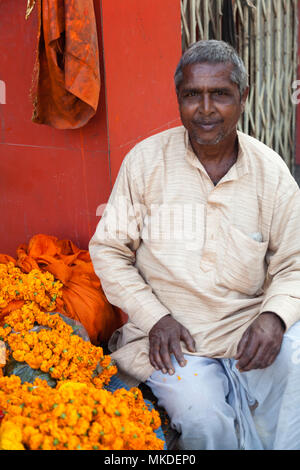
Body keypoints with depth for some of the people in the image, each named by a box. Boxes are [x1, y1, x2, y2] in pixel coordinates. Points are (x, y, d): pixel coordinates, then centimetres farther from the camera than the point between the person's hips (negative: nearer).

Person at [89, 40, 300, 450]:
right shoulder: (146, 160, -3)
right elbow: (108, 249, 0)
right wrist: (155, 317, -12)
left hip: (250, 322, 2)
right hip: (173, 332, -1)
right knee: (203, 418, -25)